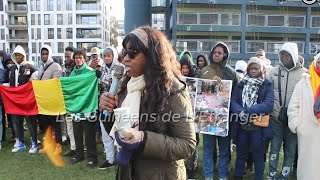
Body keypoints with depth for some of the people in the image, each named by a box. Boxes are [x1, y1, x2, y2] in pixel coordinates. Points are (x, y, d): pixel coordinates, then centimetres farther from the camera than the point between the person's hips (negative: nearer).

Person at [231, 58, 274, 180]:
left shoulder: (267, 85, -1)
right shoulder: (241, 84, 6)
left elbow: (268, 104, -15)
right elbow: (233, 101, -3)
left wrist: (248, 111, -24)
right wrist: (241, 112, -23)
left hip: (258, 125, -2)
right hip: (242, 124, 2)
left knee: (258, 154, 11)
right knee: (241, 153, 16)